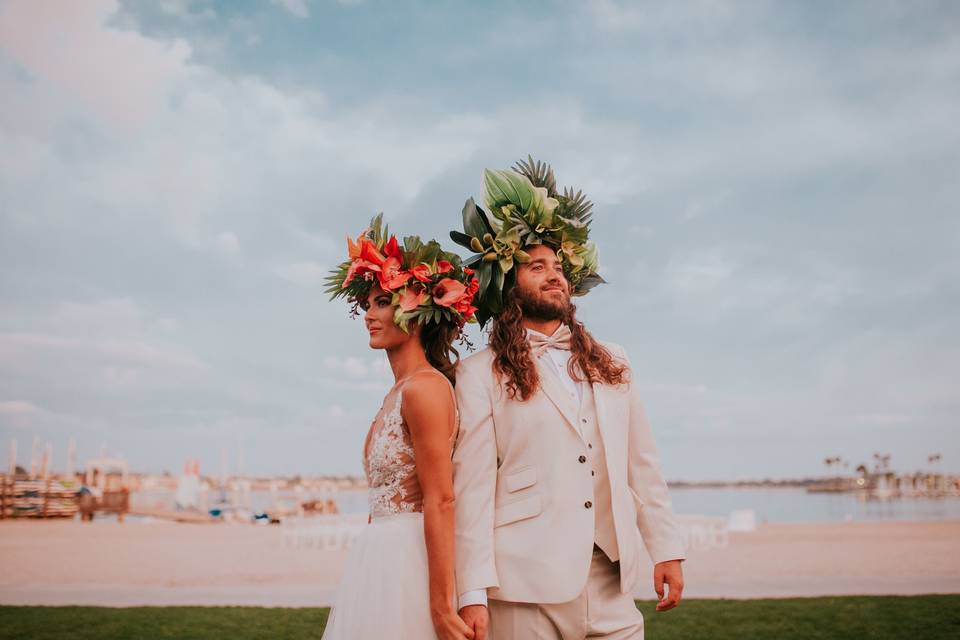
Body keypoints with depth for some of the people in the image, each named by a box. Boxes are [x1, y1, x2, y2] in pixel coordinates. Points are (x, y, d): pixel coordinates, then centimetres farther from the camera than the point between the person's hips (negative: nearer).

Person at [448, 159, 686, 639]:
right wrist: (472, 592, -11)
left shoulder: (611, 364, 14)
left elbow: (642, 465, 13)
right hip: (527, 583, -3)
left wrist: (666, 548, 7)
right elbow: (472, 487, -6)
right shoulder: (481, 374, 0)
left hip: (612, 581, 4)